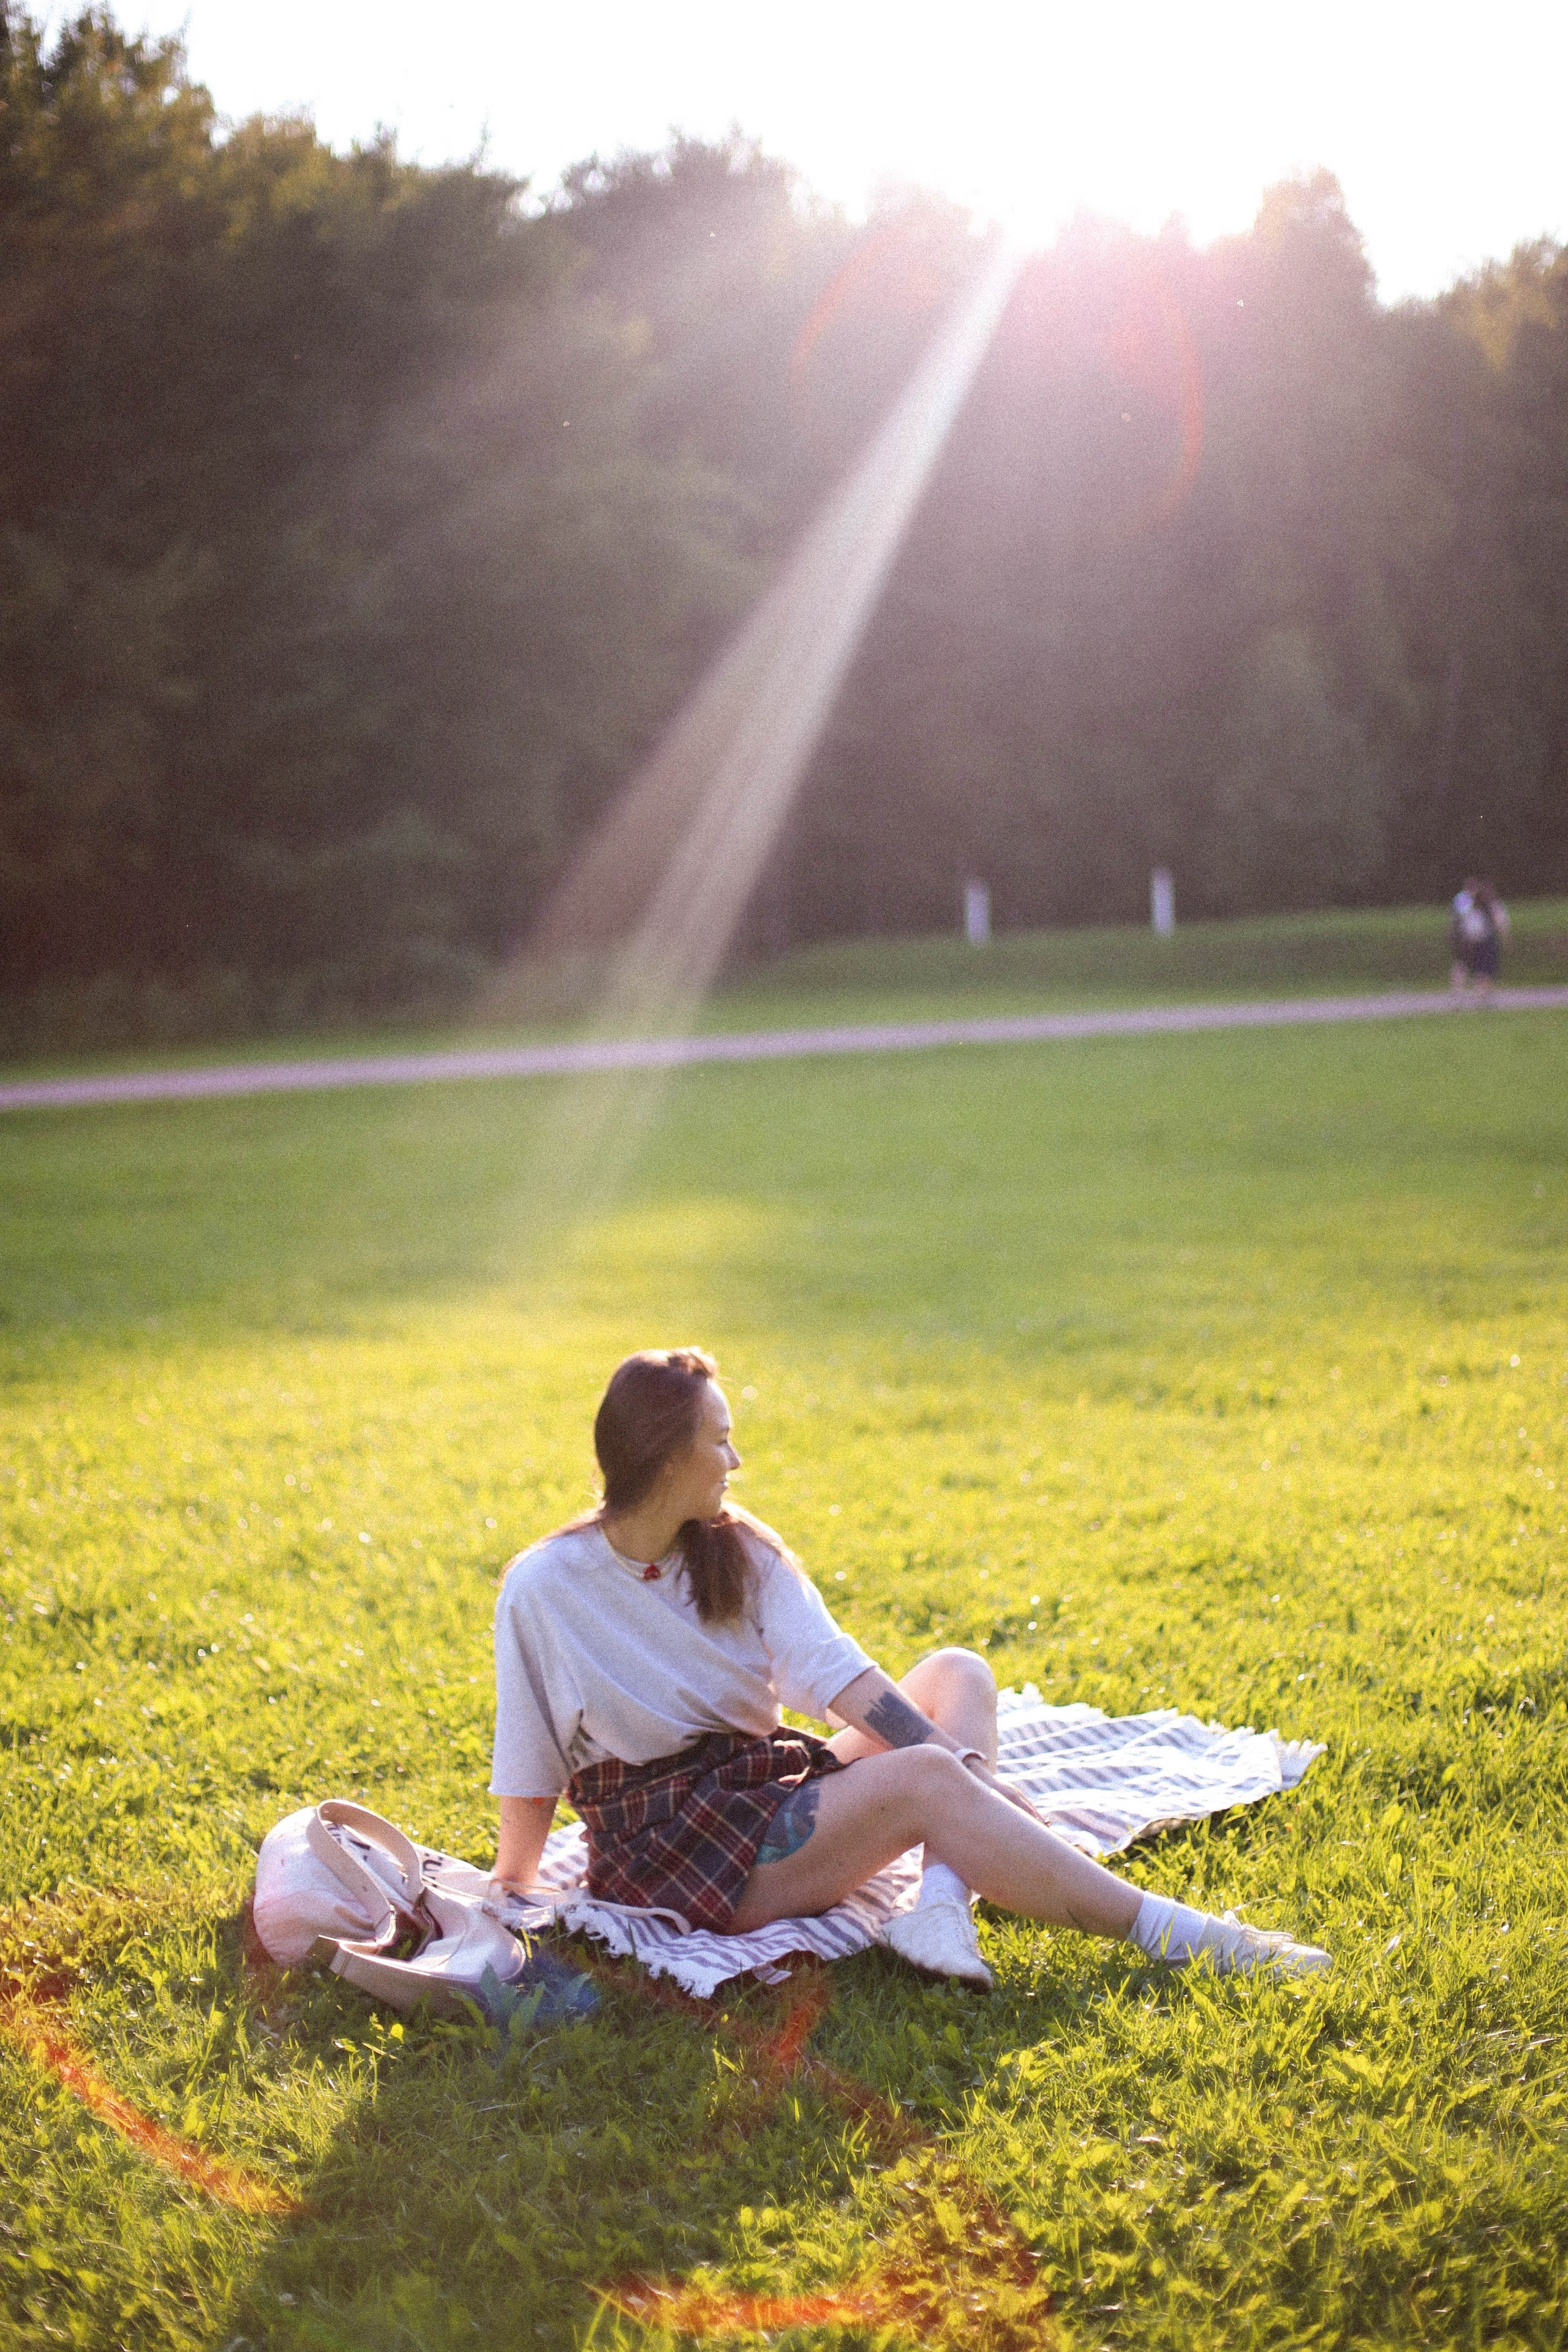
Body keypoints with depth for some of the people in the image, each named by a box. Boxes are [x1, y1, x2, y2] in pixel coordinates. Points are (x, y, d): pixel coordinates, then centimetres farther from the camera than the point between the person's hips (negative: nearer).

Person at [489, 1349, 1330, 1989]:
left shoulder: (740, 1552, 5)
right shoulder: (543, 1587, -11)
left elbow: (842, 1677, -7)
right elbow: (529, 1773, -4)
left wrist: (974, 1771, -18)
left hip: (766, 1790, 7)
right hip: (666, 1846, -7)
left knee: (956, 1674, -6)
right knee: (921, 1783, -27)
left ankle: (941, 1899, -32)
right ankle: (1172, 1934, -27)